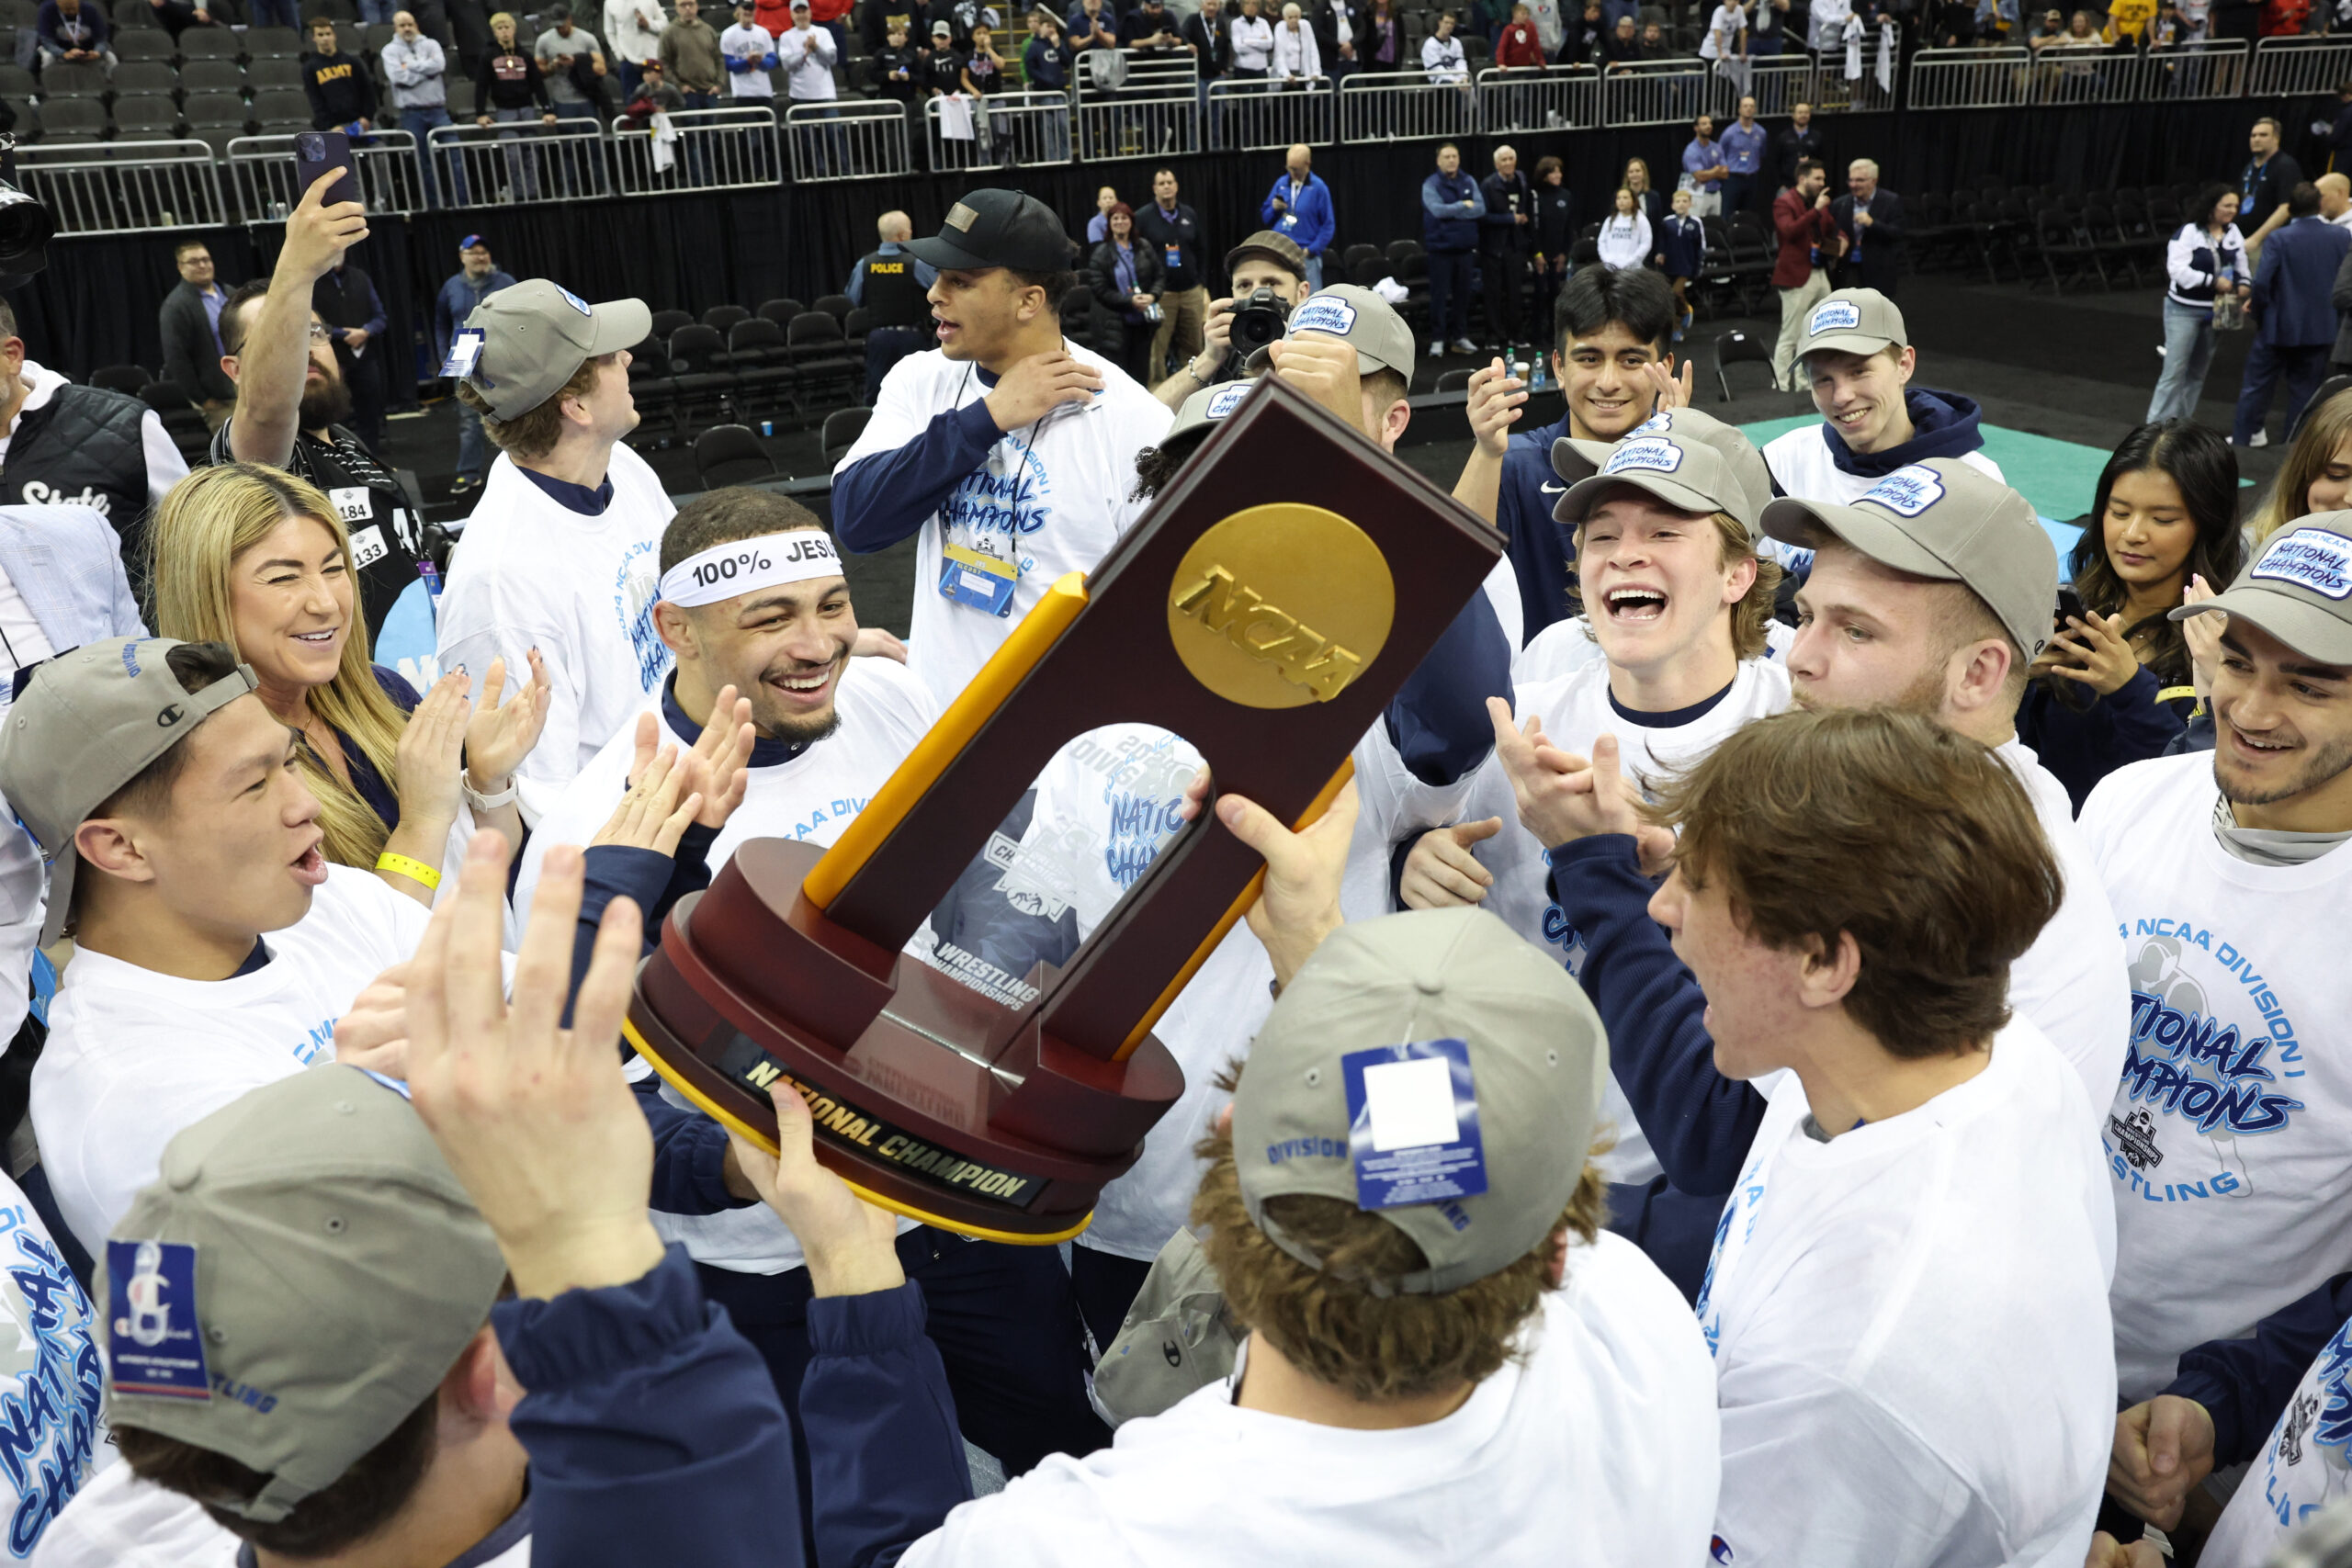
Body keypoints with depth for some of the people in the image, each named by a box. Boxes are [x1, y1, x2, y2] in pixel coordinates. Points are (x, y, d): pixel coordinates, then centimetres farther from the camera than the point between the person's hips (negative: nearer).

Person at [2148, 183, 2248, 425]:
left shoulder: (2233, 233, 6)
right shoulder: (2188, 233, -14)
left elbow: (2241, 267, 14)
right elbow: (2178, 270, -21)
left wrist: (2243, 284, -7)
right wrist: (2213, 281, -24)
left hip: (2215, 312, 7)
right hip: (2184, 311, -7)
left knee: (2198, 372, 12)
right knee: (2175, 370, -10)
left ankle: (2182, 422, 22)